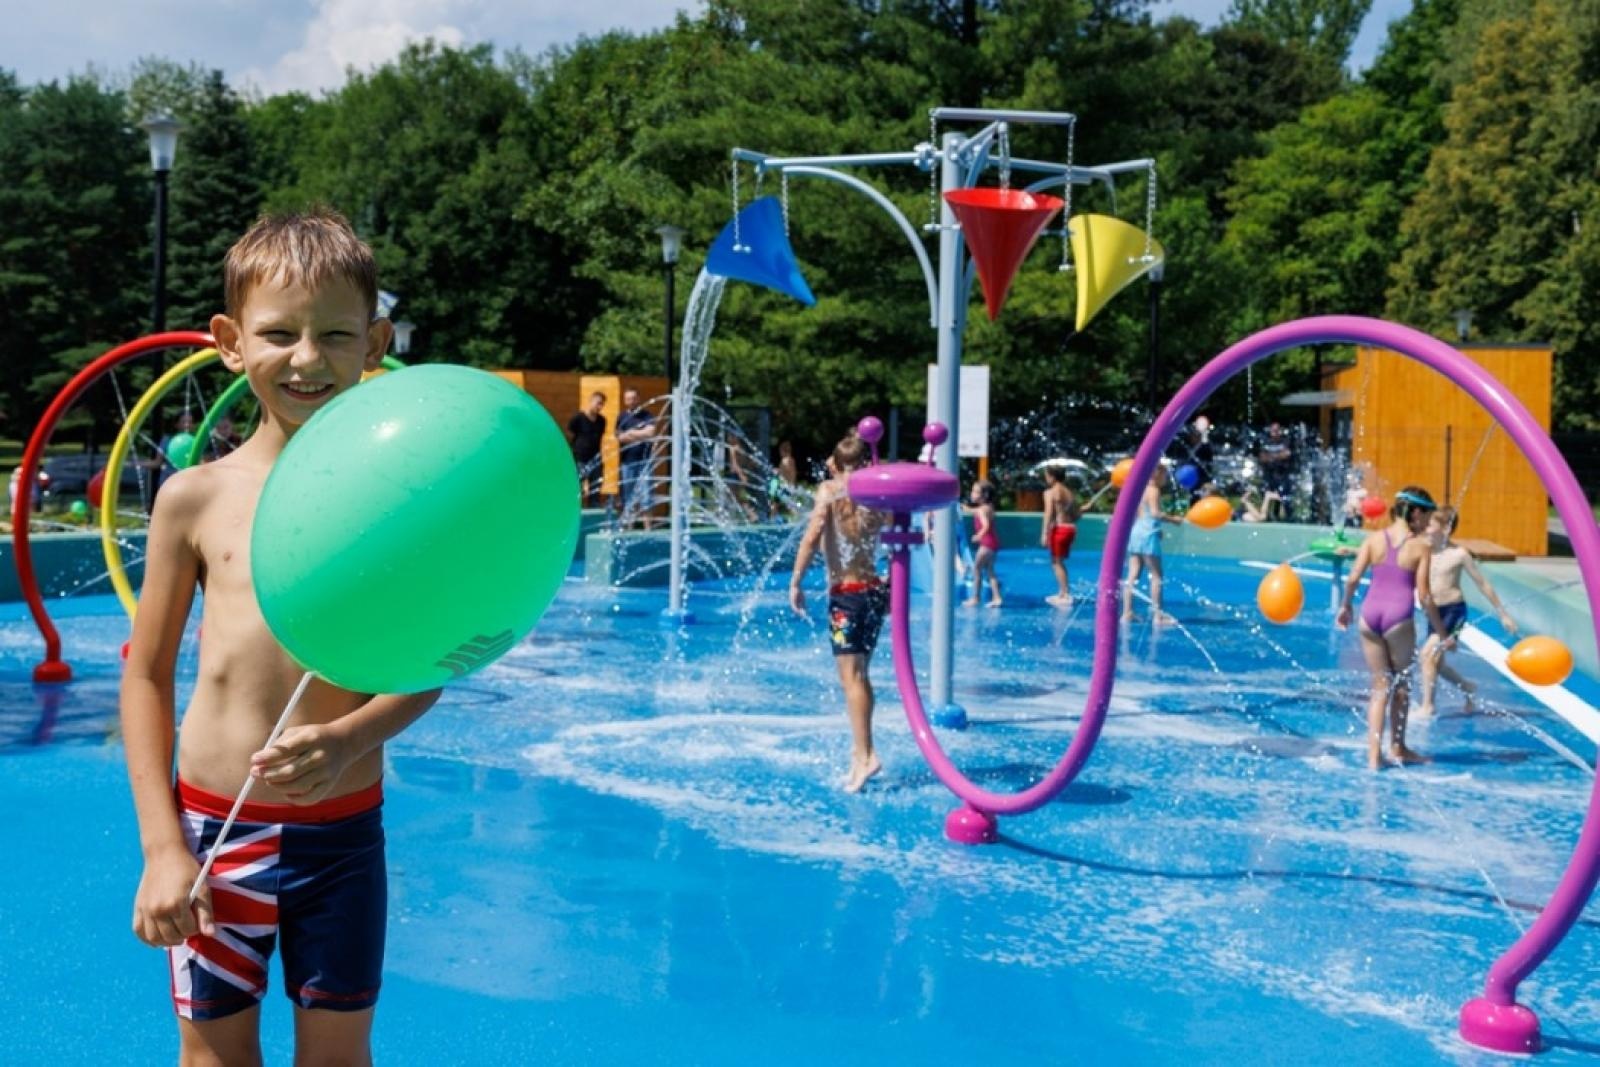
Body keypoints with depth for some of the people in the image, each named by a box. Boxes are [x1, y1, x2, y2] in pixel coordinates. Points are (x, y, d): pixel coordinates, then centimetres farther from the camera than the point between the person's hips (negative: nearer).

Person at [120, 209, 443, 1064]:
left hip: (343, 831, 0)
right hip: (214, 826, 0)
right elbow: (147, 673, 1)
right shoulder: (196, 497, -4)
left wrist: (350, 738, -24)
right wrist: (162, 848, -4)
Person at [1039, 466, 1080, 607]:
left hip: (1059, 528, -7)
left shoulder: (1050, 492, -7)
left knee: (1057, 562, -1)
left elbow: (1048, 514, -15)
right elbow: (1076, 515, 13)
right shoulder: (1070, 493, 13)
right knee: (1060, 562, 18)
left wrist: (1044, 533, -17)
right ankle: (1062, 592, 21)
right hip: (1071, 528, 7)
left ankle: (1065, 594, -6)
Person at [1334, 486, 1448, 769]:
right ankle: (1397, 749, 29)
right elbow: (1424, 595, -4)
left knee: (1380, 685, 13)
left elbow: (1353, 578, -1)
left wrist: (1345, 606, 16)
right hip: (1398, 618, -3)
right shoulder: (1421, 547, -3)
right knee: (1401, 684, 17)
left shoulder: (1374, 538, 5)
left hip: (1370, 614, 3)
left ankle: (1374, 754, 7)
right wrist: (1441, 631, 5)